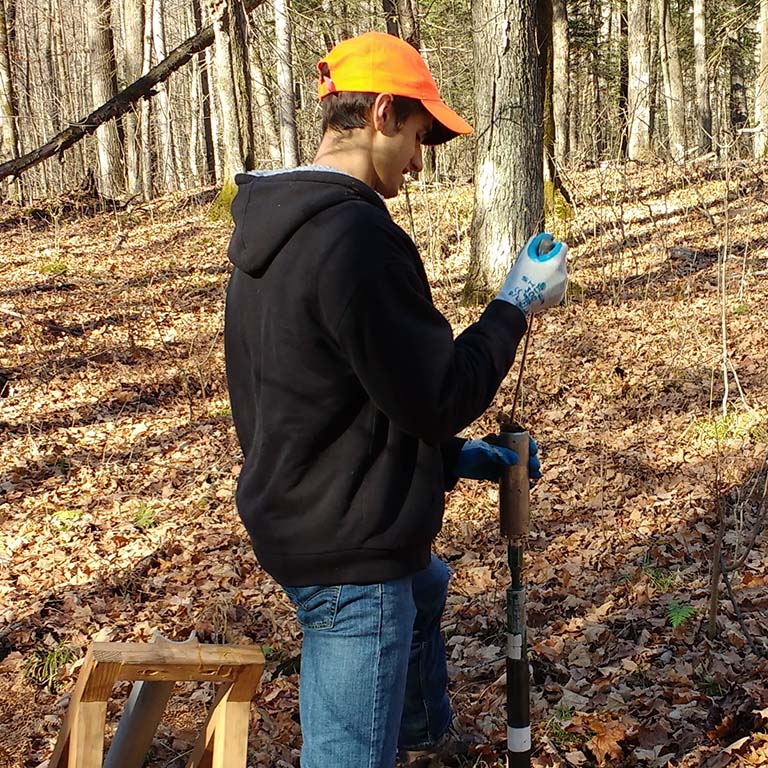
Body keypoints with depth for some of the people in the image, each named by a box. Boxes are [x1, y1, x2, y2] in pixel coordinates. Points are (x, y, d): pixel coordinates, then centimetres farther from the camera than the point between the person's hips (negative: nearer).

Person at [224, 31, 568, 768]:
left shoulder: (274, 229, 6)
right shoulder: (354, 234, -26)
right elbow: (438, 396, -21)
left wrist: (450, 456, 16)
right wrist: (515, 304, -6)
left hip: (301, 520, 11)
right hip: (348, 553, -11)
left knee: (425, 586, 37)